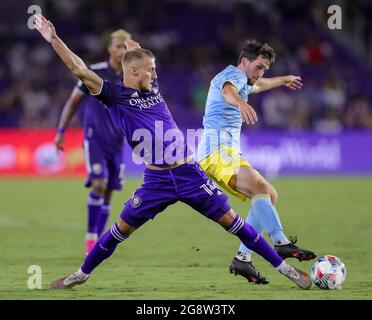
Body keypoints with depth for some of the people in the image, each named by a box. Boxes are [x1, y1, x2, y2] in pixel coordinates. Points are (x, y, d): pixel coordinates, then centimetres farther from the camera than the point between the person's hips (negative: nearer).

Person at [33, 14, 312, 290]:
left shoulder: (153, 88, 10)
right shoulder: (116, 97, -4)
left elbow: (137, 54, 34)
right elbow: (80, 70, -11)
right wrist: (54, 39, -15)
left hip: (190, 174, 3)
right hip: (157, 180, -3)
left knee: (231, 221, 3)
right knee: (122, 229, 4)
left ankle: (283, 267, 6)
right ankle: (82, 273, 25)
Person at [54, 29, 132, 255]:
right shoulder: (95, 72, -8)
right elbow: (74, 101, 0)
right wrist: (61, 131, -2)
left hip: (117, 142, 4)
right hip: (95, 140, -4)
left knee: (108, 193, 5)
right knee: (99, 185, -20)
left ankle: (97, 243, 16)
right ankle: (90, 236, -7)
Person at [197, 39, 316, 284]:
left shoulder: (242, 81, 27)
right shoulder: (235, 74, -4)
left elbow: (257, 85, 53)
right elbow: (227, 91, -30)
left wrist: (283, 80, 68)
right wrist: (241, 103, -52)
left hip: (227, 152, 10)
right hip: (218, 148, -10)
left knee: (269, 196, 6)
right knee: (260, 188, -29)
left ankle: (243, 259, 0)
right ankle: (281, 243, -46)